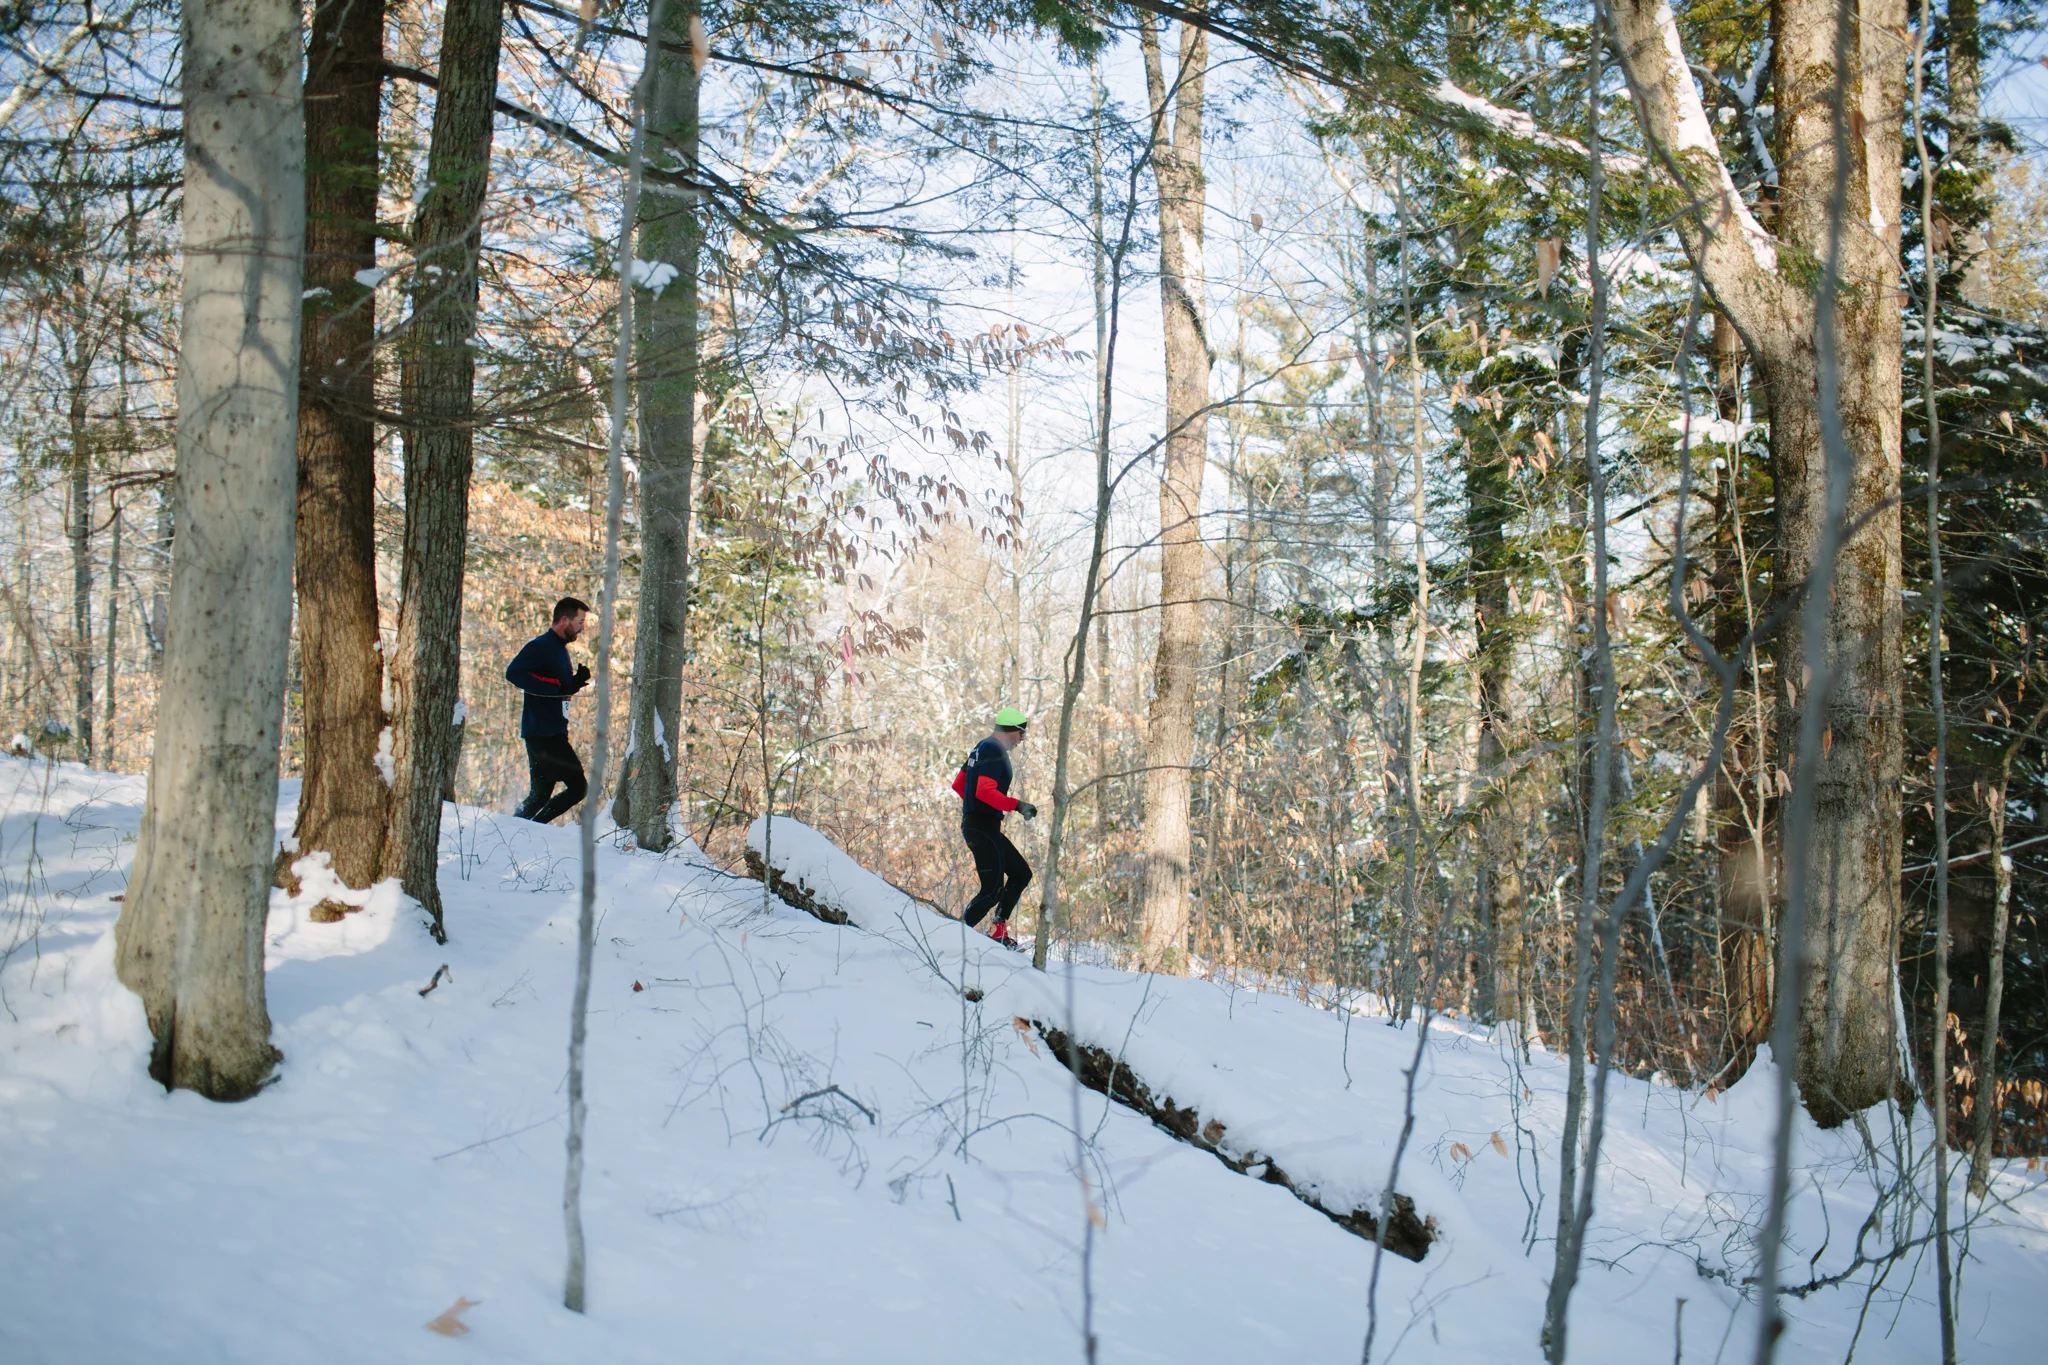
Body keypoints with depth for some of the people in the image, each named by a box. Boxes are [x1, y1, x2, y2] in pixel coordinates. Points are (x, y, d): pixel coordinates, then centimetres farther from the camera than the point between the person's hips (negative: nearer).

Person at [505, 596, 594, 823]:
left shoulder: (560, 649, 20)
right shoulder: (541, 646, -11)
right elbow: (513, 673, -25)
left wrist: (576, 682, 6)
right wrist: (557, 687, -26)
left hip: (553, 733, 10)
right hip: (542, 733, -10)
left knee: (540, 794, 12)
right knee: (578, 786, -11)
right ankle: (533, 827, -9)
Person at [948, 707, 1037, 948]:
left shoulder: (983, 748, 18)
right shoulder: (994, 751, -14)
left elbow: (958, 784, 24)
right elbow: (985, 791, -26)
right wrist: (1017, 805, -26)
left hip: (981, 826, 11)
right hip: (983, 827, -11)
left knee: (1021, 874, 13)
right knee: (993, 889, -12)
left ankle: (998, 931, 13)